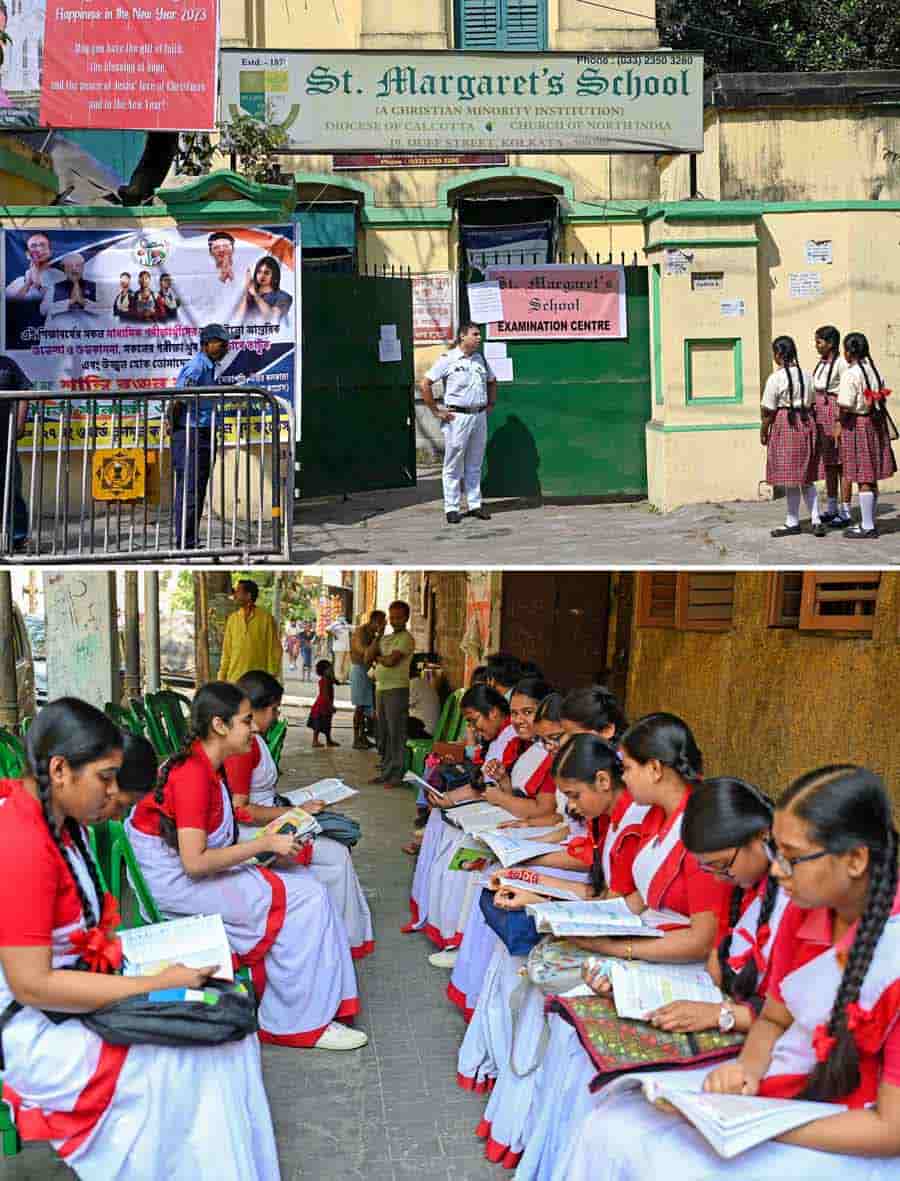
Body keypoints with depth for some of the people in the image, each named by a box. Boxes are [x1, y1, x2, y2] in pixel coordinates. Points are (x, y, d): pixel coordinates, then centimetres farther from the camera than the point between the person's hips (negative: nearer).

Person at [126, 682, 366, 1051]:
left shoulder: (206, 765, 7)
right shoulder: (193, 774, -22)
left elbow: (210, 839, 5)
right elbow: (194, 862, -26)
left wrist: (268, 839, -2)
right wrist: (265, 844, -20)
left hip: (191, 871, 9)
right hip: (174, 880, -9)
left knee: (309, 890, 0)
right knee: (302, 898, -13)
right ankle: (299, 1023, -3)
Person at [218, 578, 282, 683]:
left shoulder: (265, 618, -4)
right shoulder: (232, 619, 8)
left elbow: (274, 649, -1)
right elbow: (226, 650, 13)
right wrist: (222, 676, 8)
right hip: (234, 678, 3)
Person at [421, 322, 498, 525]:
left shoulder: (480, 359, 12)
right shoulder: (447, 359, -6)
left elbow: (492, 382, 29)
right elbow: (425, 384, -9)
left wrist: (491, 404, 18)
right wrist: (436, 411, -10)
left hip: (480, 415, 6)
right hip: (457, 416, -6)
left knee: (475, 464, 11)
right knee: (454, 465, -1)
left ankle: (475, 504, 17)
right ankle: (451, 508, 4)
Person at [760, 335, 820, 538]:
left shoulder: (776, 378, -12)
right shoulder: (806, 375, 6)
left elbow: (768, 411, -11)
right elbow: (811, 403, 11)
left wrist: (763, 431, 1)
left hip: (785, 426, -6)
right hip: (806, 423, 6)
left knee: (790, 478, 2)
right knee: (806, 478, 13)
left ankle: (793, 523, 9)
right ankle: (816, 520, 8)